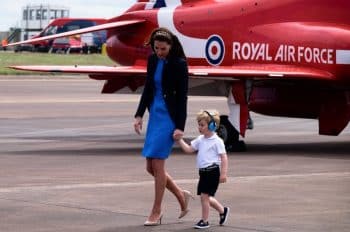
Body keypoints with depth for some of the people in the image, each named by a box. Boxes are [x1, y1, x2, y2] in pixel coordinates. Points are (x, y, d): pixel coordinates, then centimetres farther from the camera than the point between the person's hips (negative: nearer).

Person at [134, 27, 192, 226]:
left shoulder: (179, 64, -12)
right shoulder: (153, 61, 6)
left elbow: (182, 97, -12)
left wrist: (180, 127, -16)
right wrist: (139, 115, 8)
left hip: (169, 117, -7)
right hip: (155, 114, 7)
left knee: (157, 164, -7)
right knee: (150, 167, 6)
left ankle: (156, 212, 4)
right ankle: (181, 195, 26)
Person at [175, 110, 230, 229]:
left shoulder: (217, 141, -10)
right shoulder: (200, 140, 11)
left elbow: (223, 158, -11)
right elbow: (188, 149, 16)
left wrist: (223, 173, -15)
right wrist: (180, 140, 4)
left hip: (212, 171, -8)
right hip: (203, 172, 8)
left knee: (204, 196, -7)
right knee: (206, 197, 12)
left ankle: (204, 221, 3)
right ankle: (222, 210, 33)